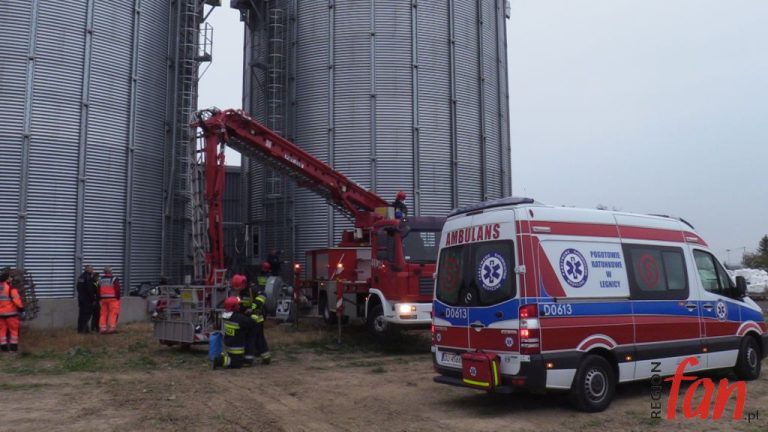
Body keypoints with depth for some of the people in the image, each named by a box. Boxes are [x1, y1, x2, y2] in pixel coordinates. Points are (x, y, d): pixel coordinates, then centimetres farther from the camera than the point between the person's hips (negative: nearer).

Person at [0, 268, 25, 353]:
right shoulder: (11, 287, -14)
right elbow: (16, 298, -19)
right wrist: (21, 308, -10)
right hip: (10, 312, -5)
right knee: (13, 330, 4)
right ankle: (13, 348, 3)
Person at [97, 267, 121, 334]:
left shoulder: (100, 280, 13)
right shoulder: (114, 279, -6)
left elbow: (98, 291, 15)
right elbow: (117, 290, -11)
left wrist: (99, 299, 19)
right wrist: (118, 298, -5)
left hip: (103, 299, 6)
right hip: (113, 299, -6)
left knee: (103, 314, 8)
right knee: (113, 313, -6)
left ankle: (102, 328, 7)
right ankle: (112, 328, -13)